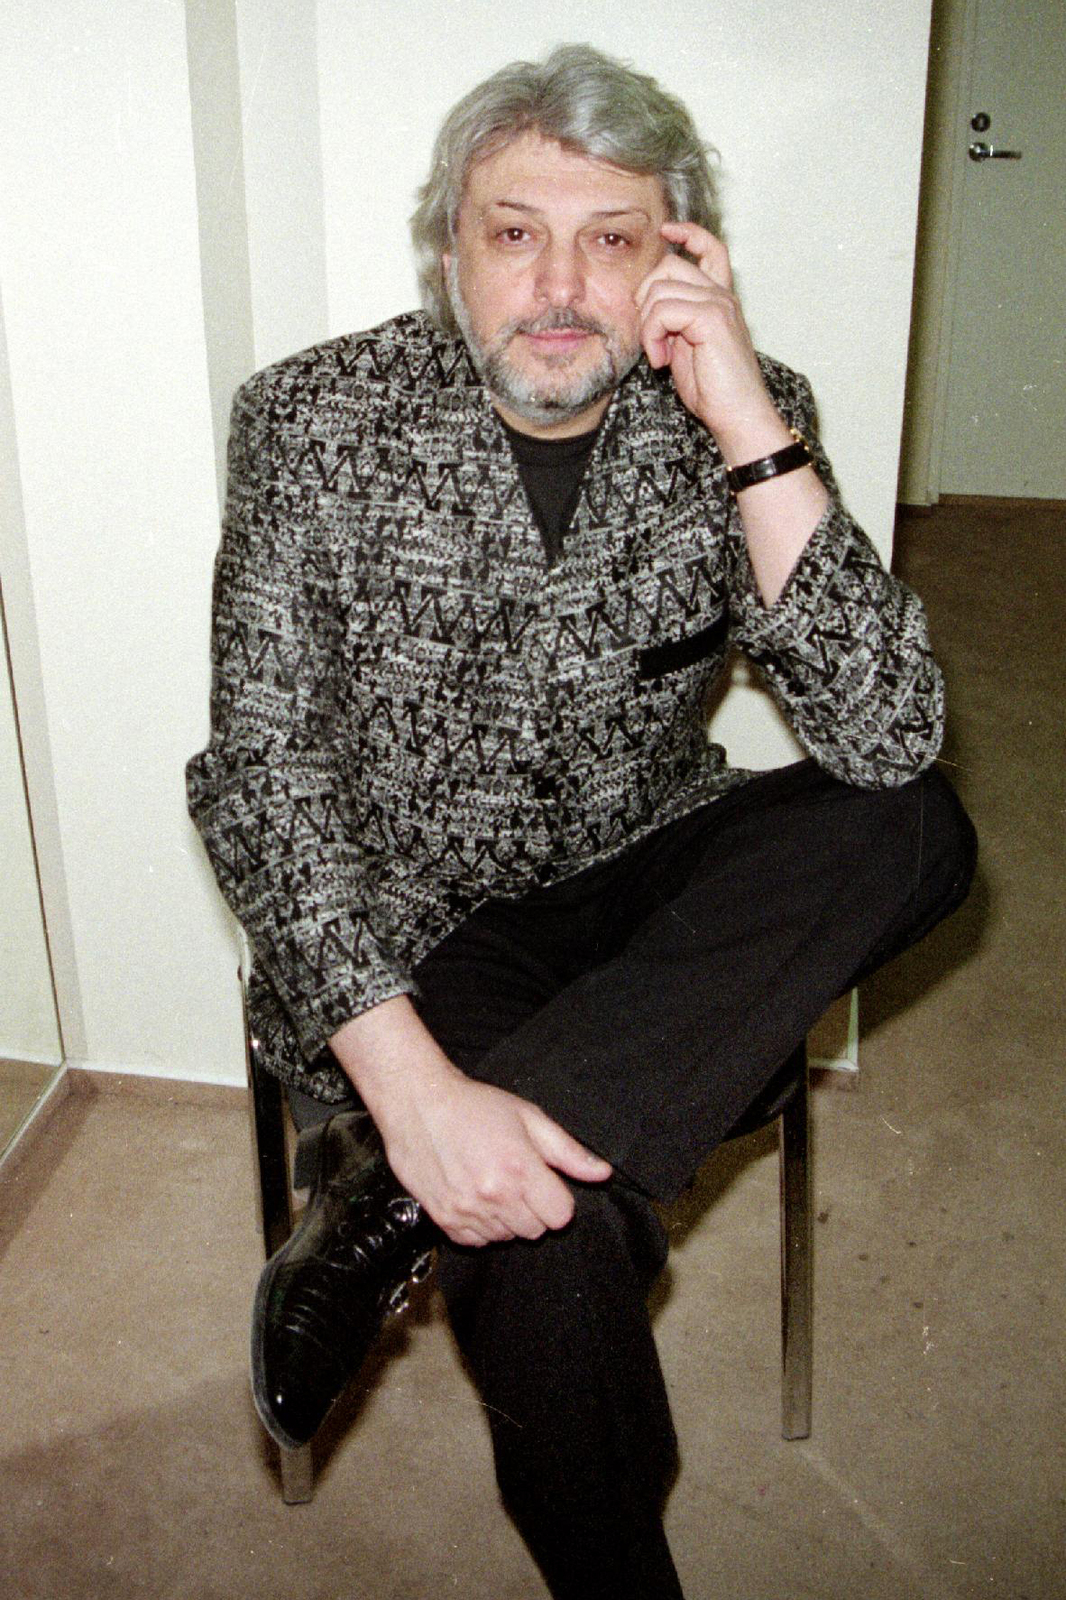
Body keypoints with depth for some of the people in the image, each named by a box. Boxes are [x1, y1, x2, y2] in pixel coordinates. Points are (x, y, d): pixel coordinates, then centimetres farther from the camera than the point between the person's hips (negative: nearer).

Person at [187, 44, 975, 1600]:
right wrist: (413, 1081, -30)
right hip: (405, 917, -3)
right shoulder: (318, 421, -10)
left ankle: (386, 1197, -26)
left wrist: (751, 426, -25)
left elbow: (888, 740, -17)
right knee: (544, 1239, -29)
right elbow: (262, 772, -17)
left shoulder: (743, 422, -5)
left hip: (645, 892, 3)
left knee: (915, 827, -25)